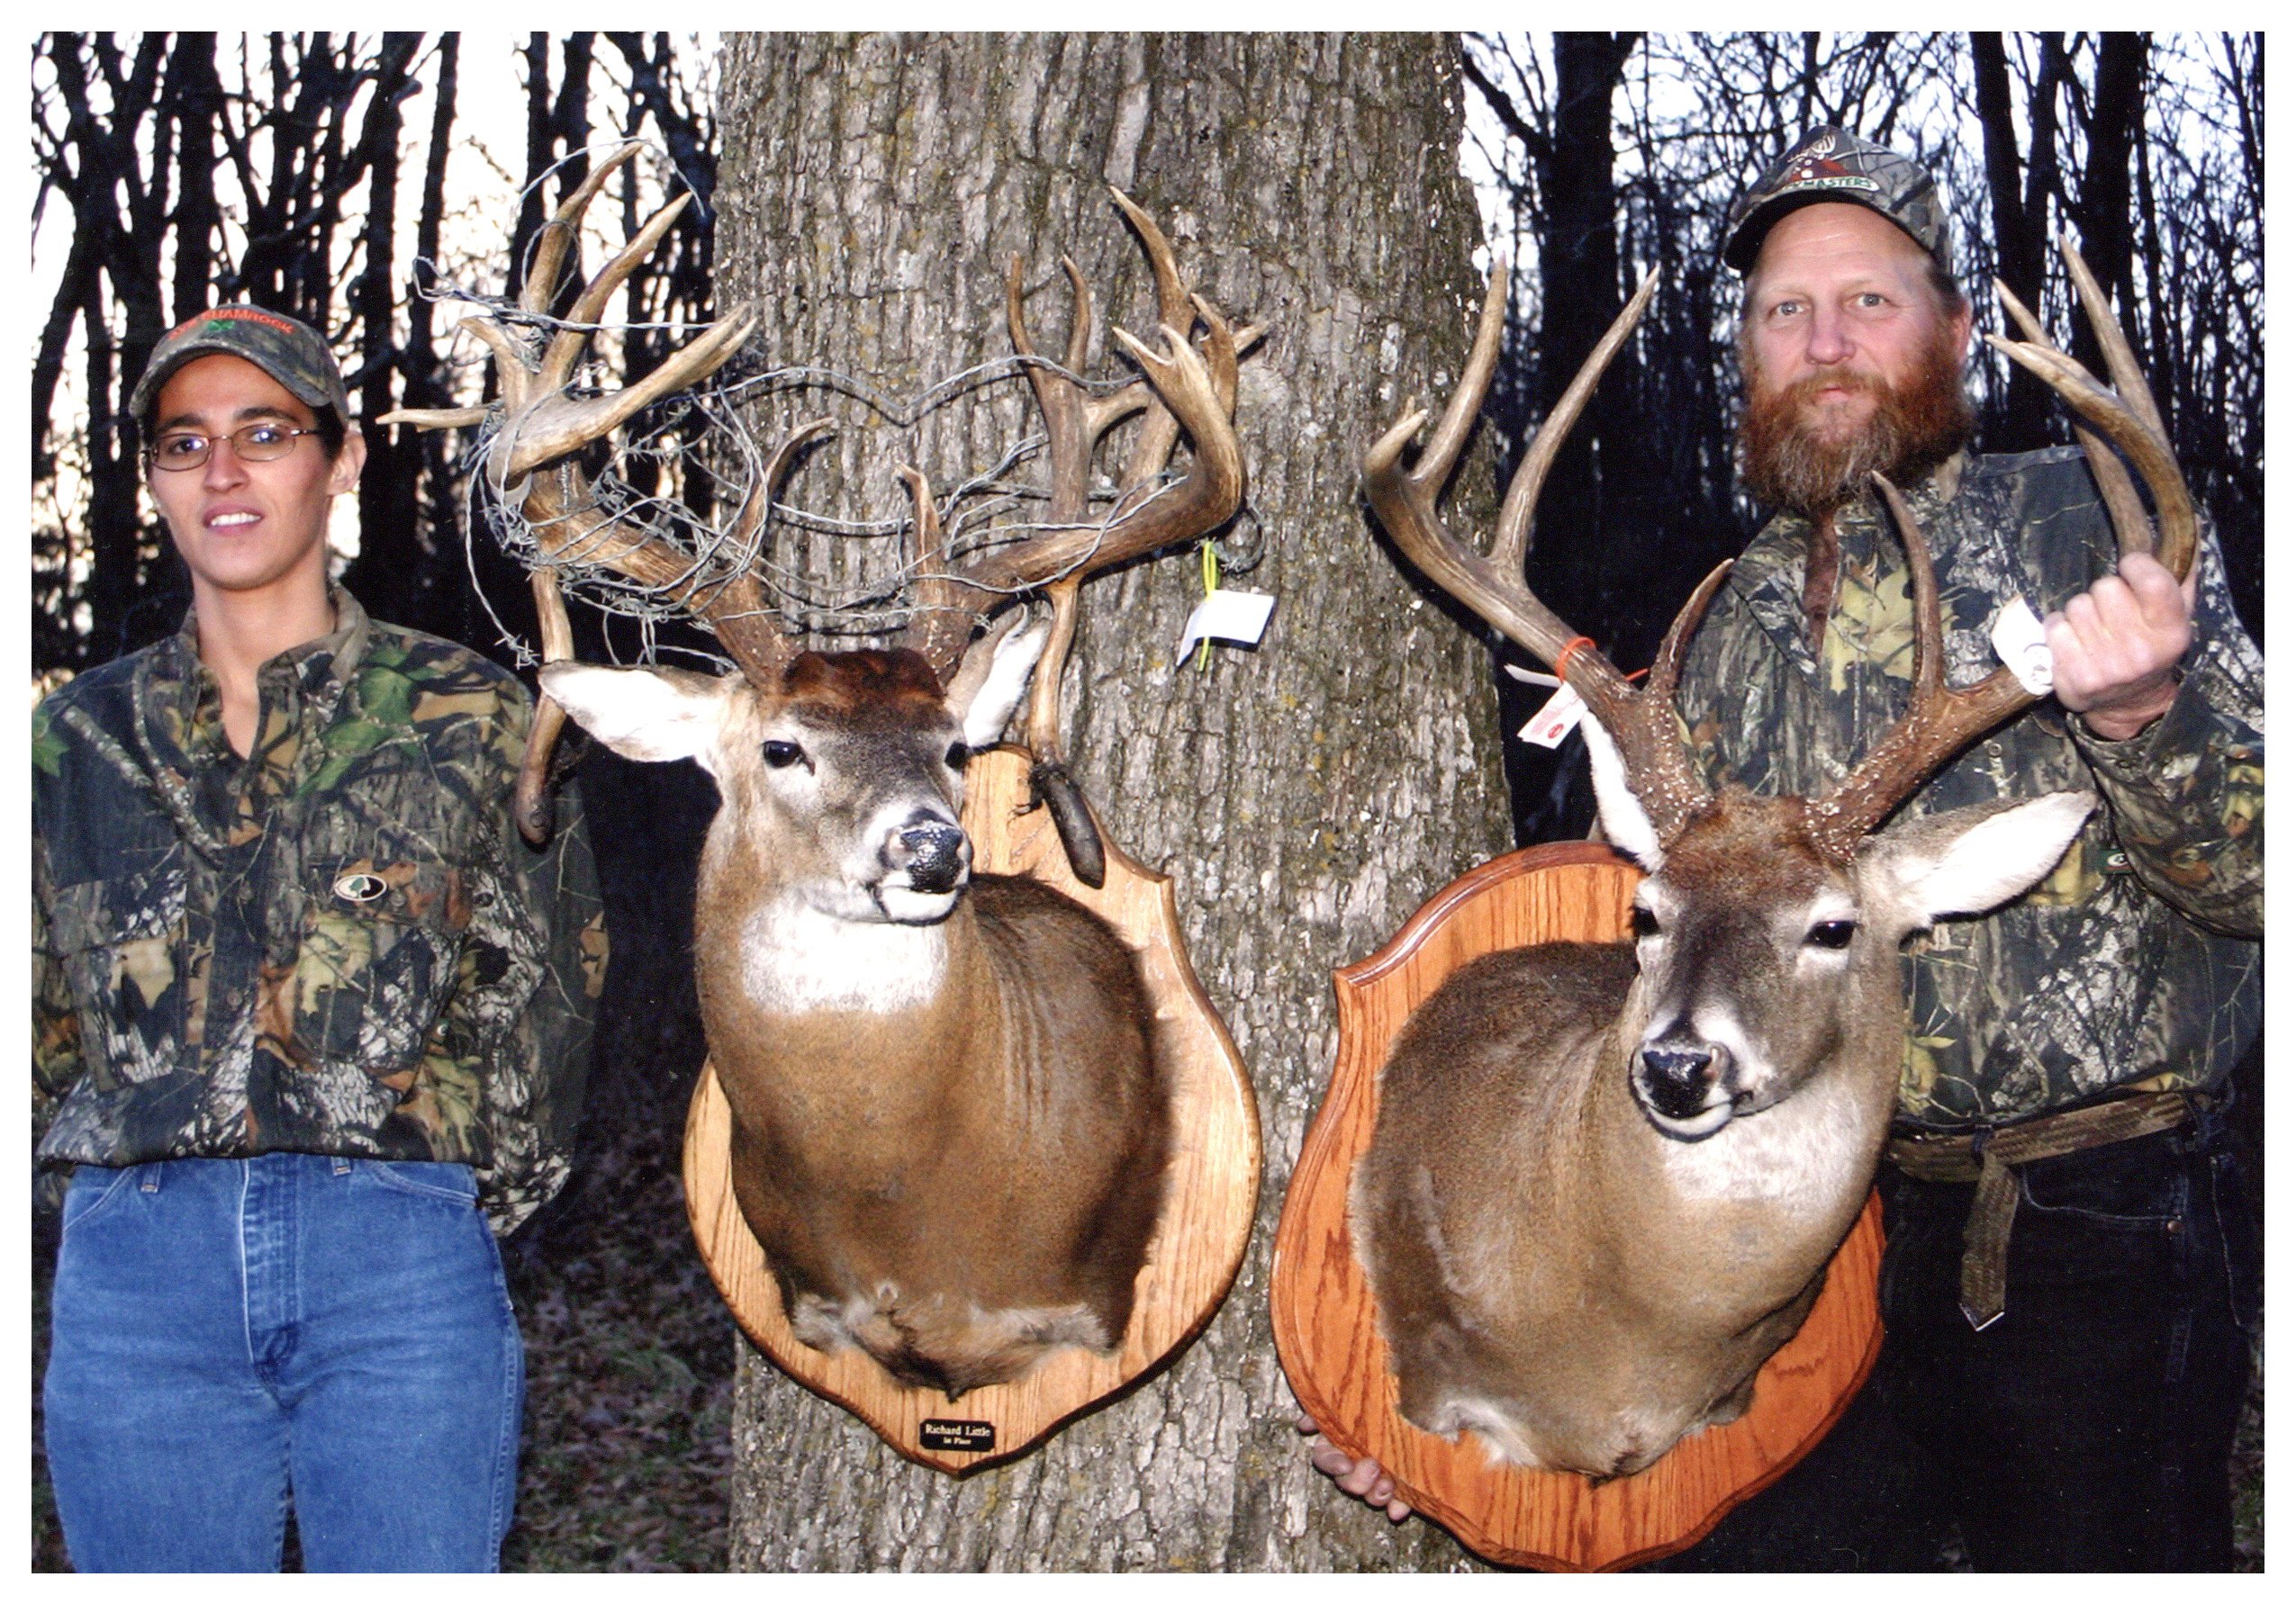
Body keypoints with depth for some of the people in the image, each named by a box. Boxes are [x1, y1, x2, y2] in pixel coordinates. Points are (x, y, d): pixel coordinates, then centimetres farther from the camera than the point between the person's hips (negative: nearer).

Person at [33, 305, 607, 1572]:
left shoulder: (466, 713, 7)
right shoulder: (83, 734, 14)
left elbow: (546, 986, 11)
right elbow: (38, 1018, 20)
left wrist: (491, 1182, 7)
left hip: (398, 1252, -2)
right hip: (136, 1267, 2)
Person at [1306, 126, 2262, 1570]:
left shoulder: (2086, 522, -3)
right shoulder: (1734, 636, 11)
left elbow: (2258, 873, -8)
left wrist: (2142, 715, -30)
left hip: (2105, 1234, -4)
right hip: (1883, 1227, 4)